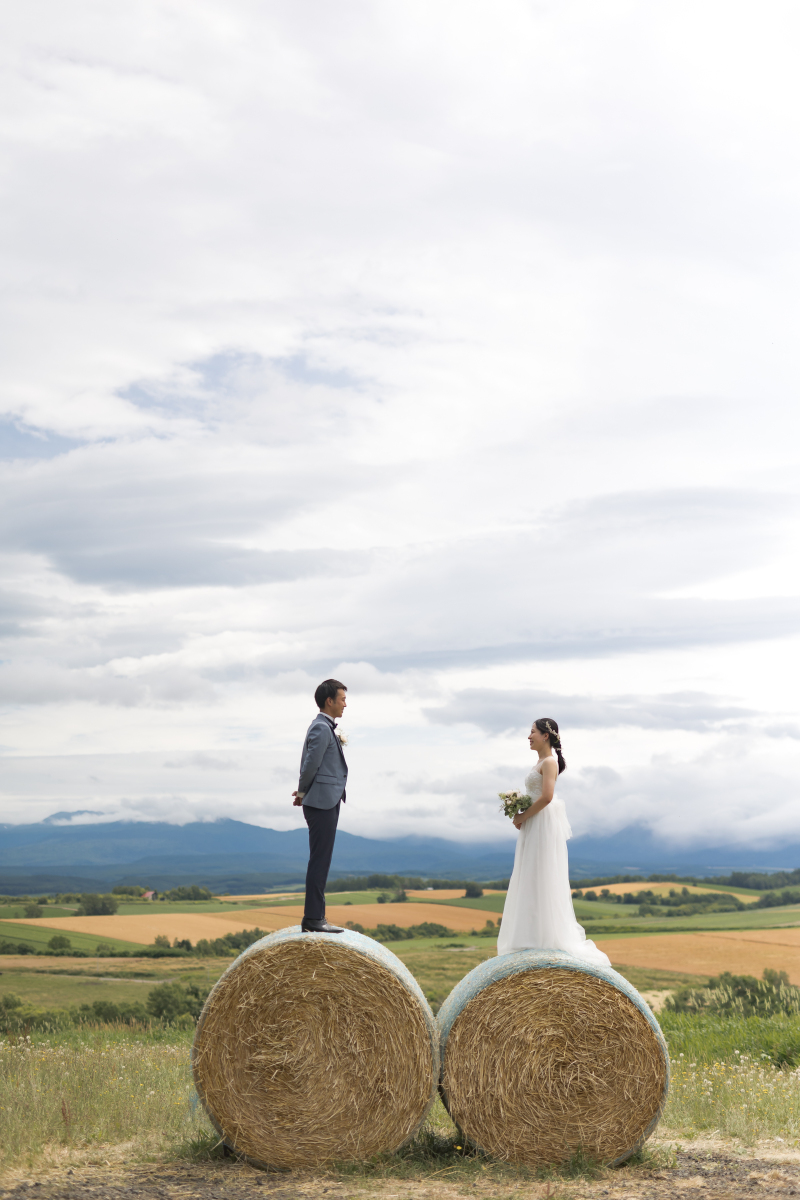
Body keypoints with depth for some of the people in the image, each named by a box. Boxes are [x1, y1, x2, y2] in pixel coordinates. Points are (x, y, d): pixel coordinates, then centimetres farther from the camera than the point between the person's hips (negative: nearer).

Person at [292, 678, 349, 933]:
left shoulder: (324, 727, 18)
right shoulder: (321, 728, -15)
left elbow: (309, 765, 21)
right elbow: (311, 765, -16)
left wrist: (303, 792, 11)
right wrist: (303, 792, -1)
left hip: (326, 804, 10)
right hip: (321, 803, -10)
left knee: (321, 862, 12)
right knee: (319, 861, -8)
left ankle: (314, 918, 16)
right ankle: (313, 919, -7)